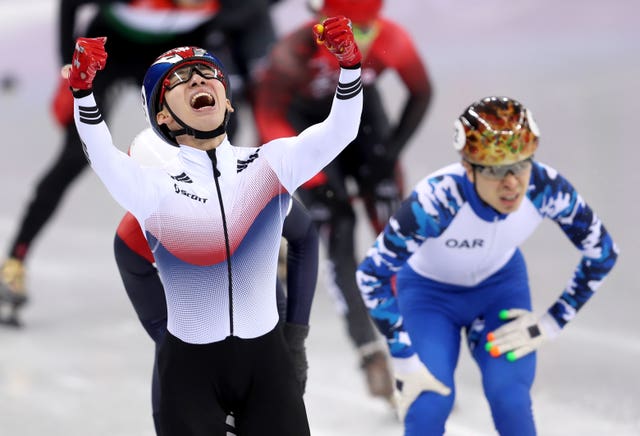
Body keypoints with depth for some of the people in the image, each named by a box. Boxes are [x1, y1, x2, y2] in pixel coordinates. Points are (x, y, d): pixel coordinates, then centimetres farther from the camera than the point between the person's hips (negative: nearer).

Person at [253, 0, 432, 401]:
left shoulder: (392, 41, -30)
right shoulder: (295, 53, -38)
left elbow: (421, 93, -10)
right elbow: (270, 117, -25)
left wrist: (391, 151, -15)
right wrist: (315, 181, -27)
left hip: (360, 108, 3)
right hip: (304, 118, -3)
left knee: (392, 218, -12)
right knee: (338, 230, -14)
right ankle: (371, 352, -14)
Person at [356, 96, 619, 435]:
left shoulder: (547, 188, -30)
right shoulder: (436, 200, -40)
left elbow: (602, 254, -11)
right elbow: (372, 274, -28)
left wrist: (551, 323, -11)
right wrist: (405, 362, -25)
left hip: (501, 284, 2)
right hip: (430, 290, -2)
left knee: (511, 402, -17)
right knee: (429, 406, -20)